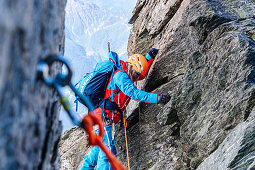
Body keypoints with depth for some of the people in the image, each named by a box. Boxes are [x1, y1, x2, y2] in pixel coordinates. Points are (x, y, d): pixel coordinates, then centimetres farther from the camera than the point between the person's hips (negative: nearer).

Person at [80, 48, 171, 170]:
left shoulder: (124, 75, 15)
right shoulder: (120, 75, -15)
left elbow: (142, 71, 34)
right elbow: (134, 93, -27)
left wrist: (150, 56, 22)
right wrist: (157, 98, -33)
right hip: (105, 116, -10)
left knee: (98, 148, 20)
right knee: (108, 150, -15)